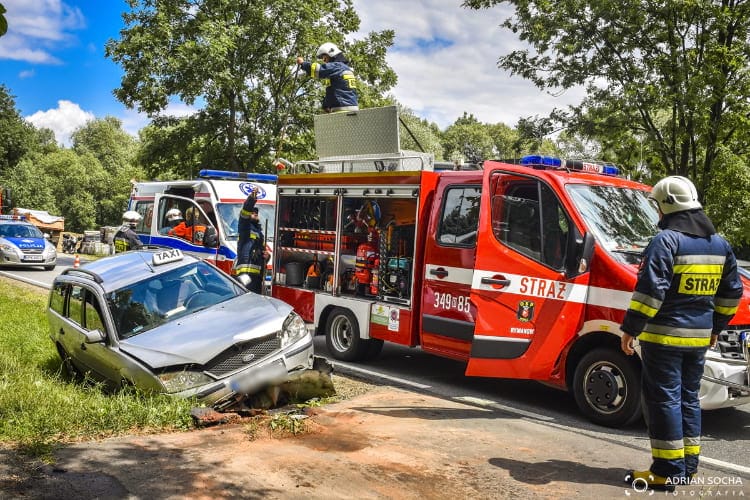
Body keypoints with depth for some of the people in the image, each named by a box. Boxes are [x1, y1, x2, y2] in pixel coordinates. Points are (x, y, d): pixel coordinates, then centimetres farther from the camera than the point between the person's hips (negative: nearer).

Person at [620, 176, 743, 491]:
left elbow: (650, 290, -21)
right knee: (688, 398, 17)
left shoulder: (666, 241, -14)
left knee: (664, 399, -2)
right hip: (699, 337, 8)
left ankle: (667, 471, 1)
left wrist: (631, 328, -17)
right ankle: (688, 465, 24)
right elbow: (732, 292, 17)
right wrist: (716, 327, 27)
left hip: (664, 335, -8)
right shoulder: (720, 245, 11)